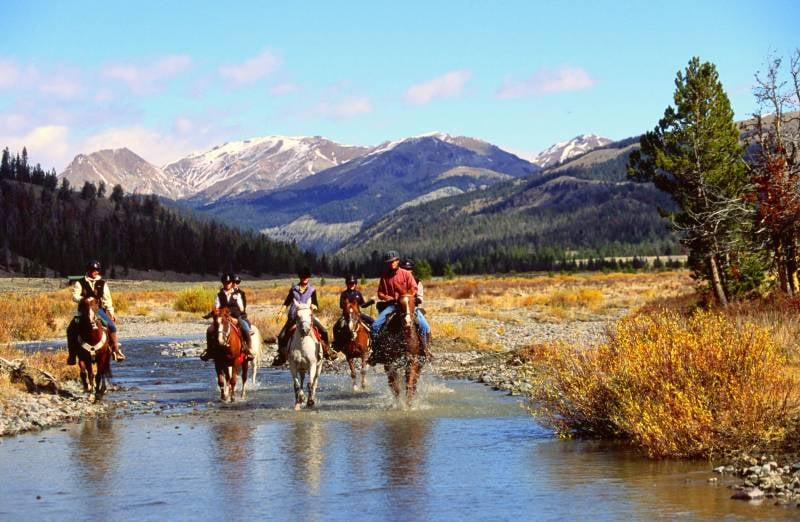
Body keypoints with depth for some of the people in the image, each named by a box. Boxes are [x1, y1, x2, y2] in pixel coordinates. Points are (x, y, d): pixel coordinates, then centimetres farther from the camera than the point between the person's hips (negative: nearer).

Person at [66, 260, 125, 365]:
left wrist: (111, 312, 3)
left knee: (111, 325, -18)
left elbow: (107, 299, 10)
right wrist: (85, 299, -21)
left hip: (98, 310, 1)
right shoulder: (80, 283, 3)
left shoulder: (102, 283, 8)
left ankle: (116, 350, -6)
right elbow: (75, 297, -3)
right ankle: (72, 354, -7)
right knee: (71, 329, -18)